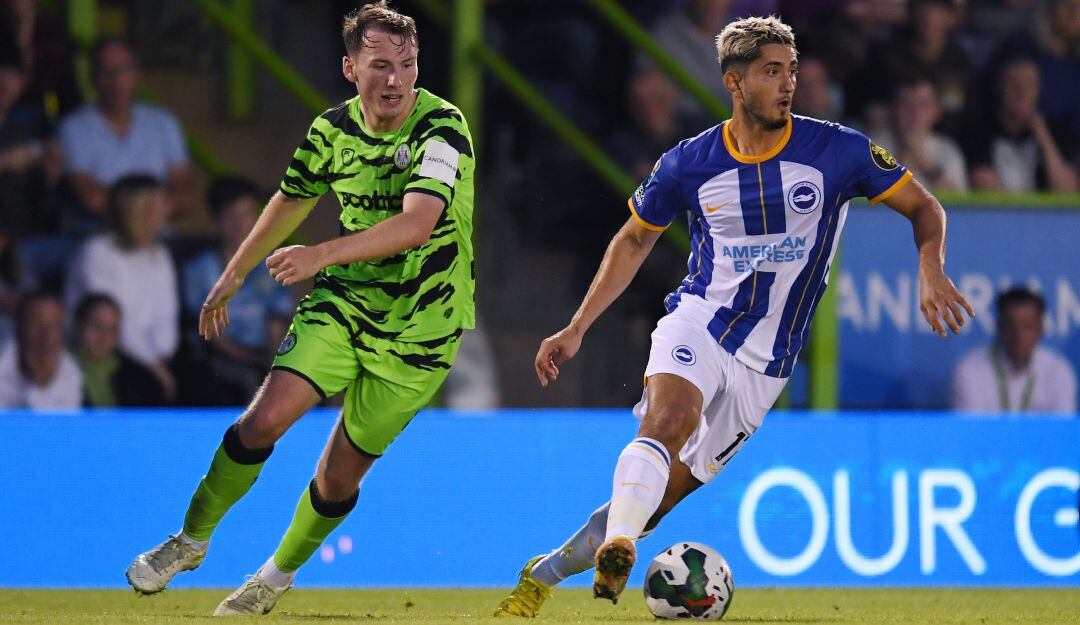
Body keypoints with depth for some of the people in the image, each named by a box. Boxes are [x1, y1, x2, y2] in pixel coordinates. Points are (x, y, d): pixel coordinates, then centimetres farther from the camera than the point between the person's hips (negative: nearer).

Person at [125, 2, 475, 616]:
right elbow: (292, 201, 18)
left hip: (418, 329, -4)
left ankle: (281, 572, 30)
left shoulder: (442, 128, -21)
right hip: (344, 299, 4)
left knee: (340, 474, 3)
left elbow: (415, 224, -35)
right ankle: (192, 538, 6)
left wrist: (321, 255, -46)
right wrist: (234, 275, 25)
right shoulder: (333, 128, -2)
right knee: (265, 419, -14)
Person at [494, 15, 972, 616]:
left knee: (667, 491, -1)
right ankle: (616, 551, -47)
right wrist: (576, 329, 9)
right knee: (670, 418, -34)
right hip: (697, 321, 0)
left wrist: (931, 270, -17)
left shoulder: (837, 150, -7)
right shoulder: (689, 163, -3)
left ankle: (545, 574, 14)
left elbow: (924, 207, 4)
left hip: (765, 362, 0)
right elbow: (633, 241, 14)